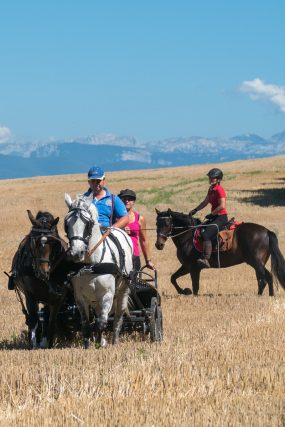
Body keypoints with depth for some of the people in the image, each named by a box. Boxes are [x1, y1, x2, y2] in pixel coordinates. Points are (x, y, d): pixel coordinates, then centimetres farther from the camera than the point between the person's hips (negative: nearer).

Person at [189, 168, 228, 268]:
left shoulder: (219, 190, -15)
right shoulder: (211, 190, 14)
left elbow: (222, 206, -23)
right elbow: (205, 202, 24)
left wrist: (211, 214, -17)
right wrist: (195, 210, 13)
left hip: (221, 217, -11)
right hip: (214, 217, 11)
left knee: (206, 235, -26)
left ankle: (206, 259, -34)